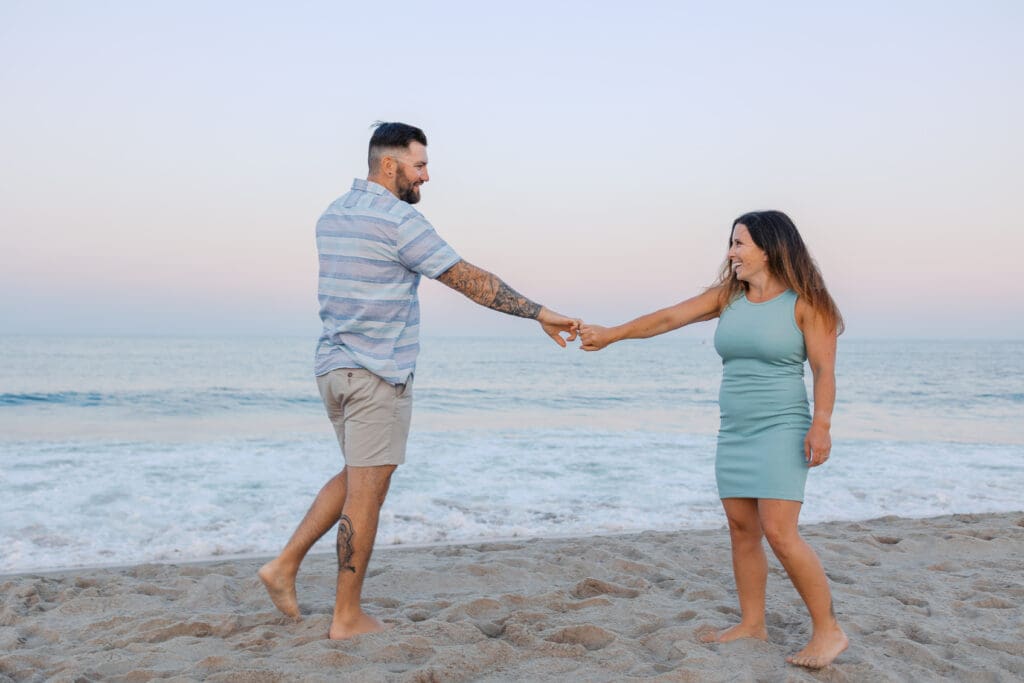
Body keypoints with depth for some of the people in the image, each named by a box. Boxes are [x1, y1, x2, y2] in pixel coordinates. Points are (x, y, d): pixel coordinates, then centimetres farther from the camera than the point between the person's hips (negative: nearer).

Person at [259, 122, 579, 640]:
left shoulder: (332, 216, 12)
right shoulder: (398, 221, -14)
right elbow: (472, 281, -14)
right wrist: (540, 314, -9)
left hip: (333, 365, 9)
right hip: (377, 373, -8)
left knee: (357, 477, 22)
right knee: (367, 491, 0)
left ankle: (285, 564, 20)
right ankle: (347, 617, 10)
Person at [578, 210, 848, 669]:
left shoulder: (803, 303, -6)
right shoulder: (727, 297, 9)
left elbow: (824, 370, -9)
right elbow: (669, 318, 8)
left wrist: (821, 423, -21)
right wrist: (611, 335, 7)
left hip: (781, 429, -6)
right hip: (733, 432, 6)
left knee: (779, 532, -13)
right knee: (742, 528, 7)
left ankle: (828, 630, -1)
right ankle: (752, 624, 18)